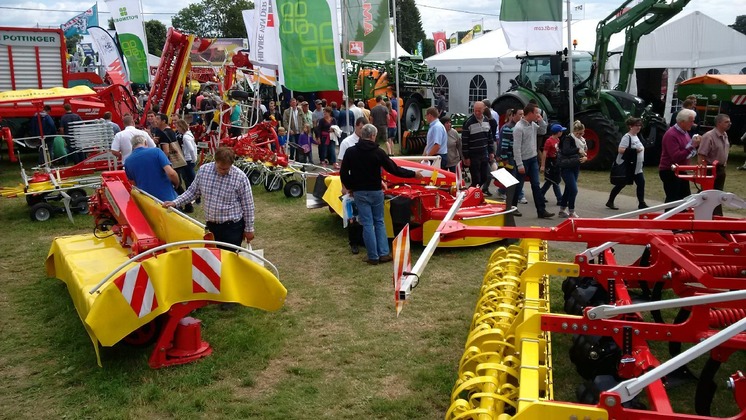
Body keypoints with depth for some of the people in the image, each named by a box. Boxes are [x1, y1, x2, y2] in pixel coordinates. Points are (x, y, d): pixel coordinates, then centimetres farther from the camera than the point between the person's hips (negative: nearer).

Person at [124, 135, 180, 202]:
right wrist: (176, 185, 1)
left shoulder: (128, 161, 2)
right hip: (167, 197, -3)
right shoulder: (156, 151, -8)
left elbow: (134, 183, 13)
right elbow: (171, 173, -17)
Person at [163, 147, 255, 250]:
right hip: (211, 225, 5)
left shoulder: (240, 177, -15)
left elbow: (248, 205, -8)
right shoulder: (203, 170, -3)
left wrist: (249, 229, -4)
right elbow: (193, 192, 12)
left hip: (232, 226, -4)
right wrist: (175, 203, 2)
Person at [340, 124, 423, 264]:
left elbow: (343, 173, -1)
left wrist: (349, 188, 15)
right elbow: (394, 169, -8)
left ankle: (373, 256, 6)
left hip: (359, 192, 0)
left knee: (367, 224, 4)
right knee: (379, 222, 14)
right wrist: (413, 174, 2)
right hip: (376, 192, 0)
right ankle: (383, 253, 10)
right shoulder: (378, 152, -9)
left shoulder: (350, 152, -5)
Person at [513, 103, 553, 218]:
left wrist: (541, 121, 3)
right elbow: (516, 148, -21)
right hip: (524, 161, -7)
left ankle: (541, 211, 8)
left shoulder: (533, 124, 5)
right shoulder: (519, 127, -19)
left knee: (536, 185, 7)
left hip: (533, 159, 7)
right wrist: (520, 165, -22)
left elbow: (543, 132, 22)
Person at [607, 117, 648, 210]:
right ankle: (610, 202, 15)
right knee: (620, 185, 1)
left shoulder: (636, 137, 13)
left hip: (637, 167, 8)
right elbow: (621, 150, -26)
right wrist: (635, 150, -25)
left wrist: (641, 149, 9)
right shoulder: (627, 137, -15)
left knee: (641, 183, 0)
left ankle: (641, 203, 7)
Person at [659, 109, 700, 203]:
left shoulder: (684, 132, 10)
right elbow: (676, 156, -27)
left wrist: (696, 145, 2)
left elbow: (685, 151, 20)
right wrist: (692, 146, -24)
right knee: (672, 199, -6)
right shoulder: (671, 135, -20)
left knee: (686, 198, 14)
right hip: (669, 172, -10)